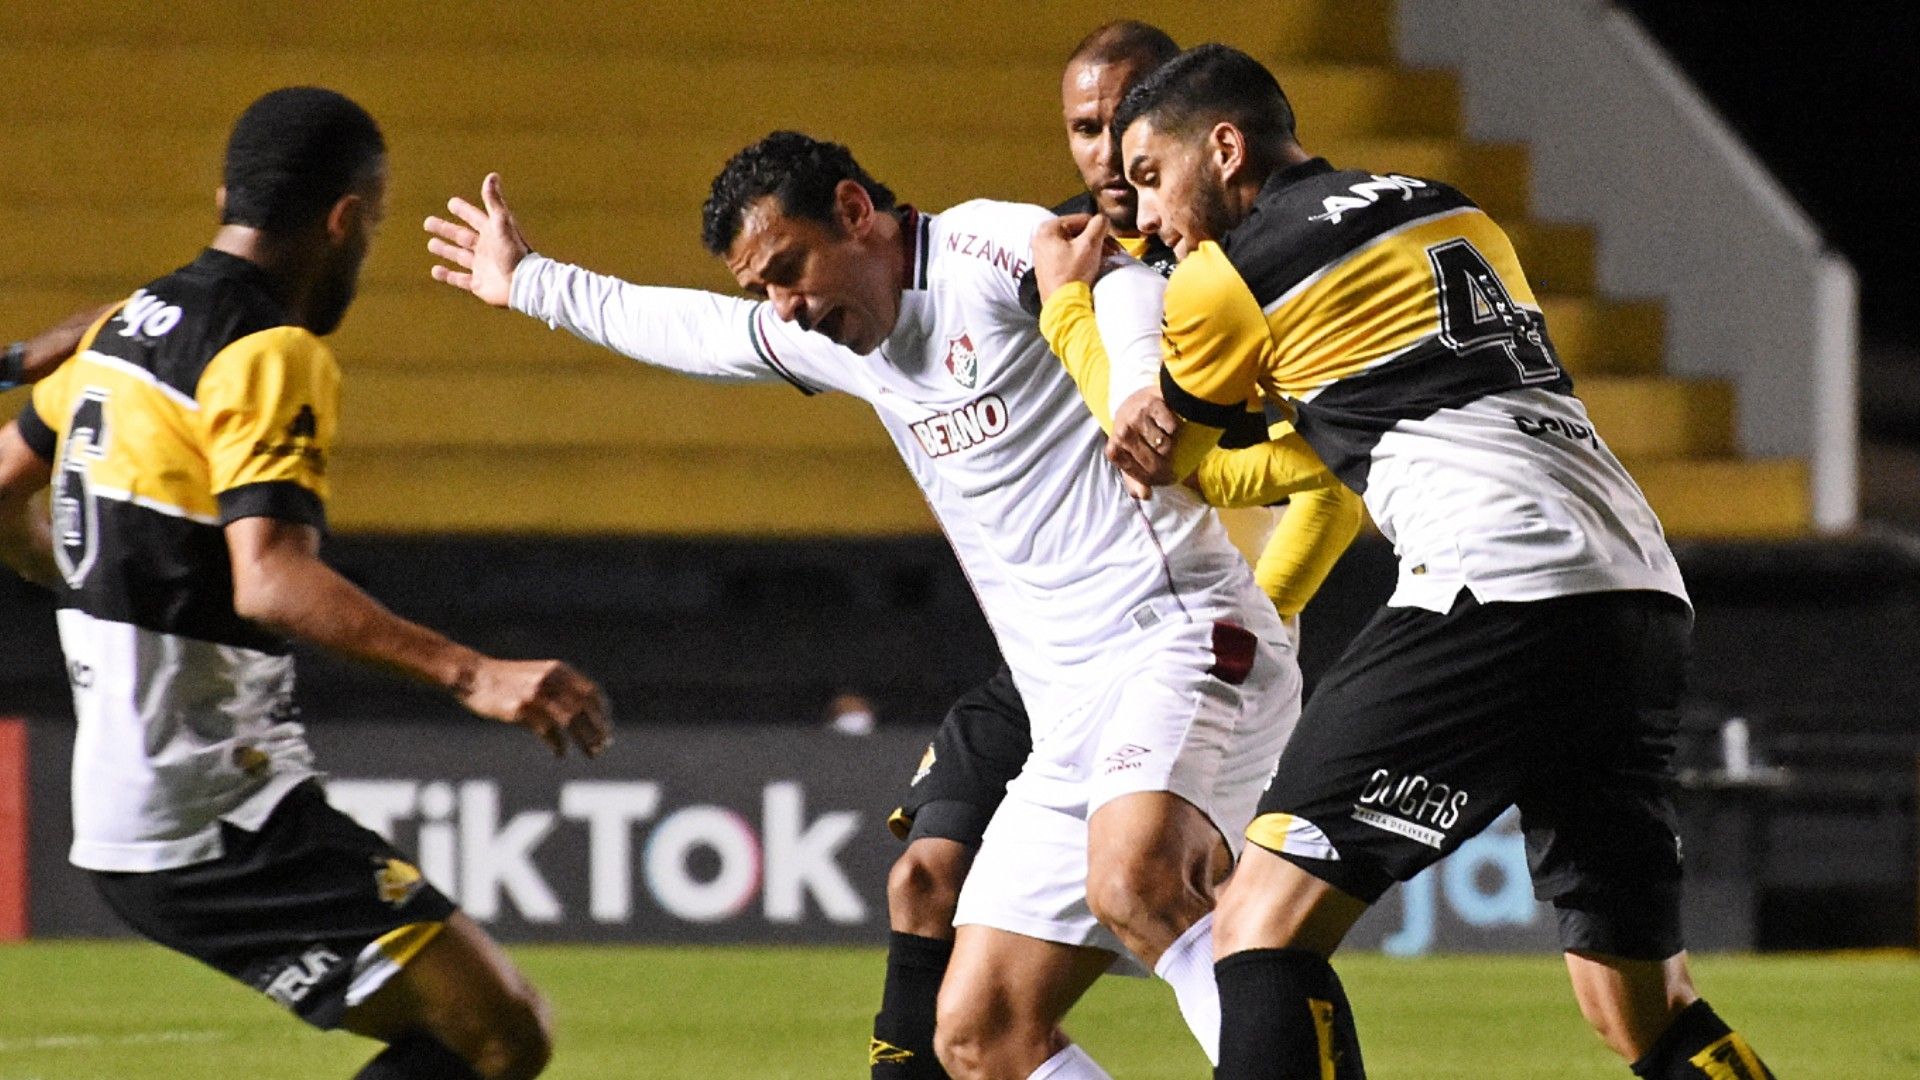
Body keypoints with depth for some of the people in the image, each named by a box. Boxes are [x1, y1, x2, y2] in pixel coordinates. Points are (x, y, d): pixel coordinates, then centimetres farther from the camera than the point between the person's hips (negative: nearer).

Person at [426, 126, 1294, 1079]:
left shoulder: (984, 251, -6)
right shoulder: (831, 340, 21)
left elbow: (1132, 291, -25)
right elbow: (686, 328, 40)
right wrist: (529, 283, 54)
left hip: (1183, 635, -9)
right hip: (1070, 714, 9)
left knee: (1134, 883, -37)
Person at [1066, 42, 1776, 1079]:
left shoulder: (1228, 275, 4)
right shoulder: (1452, 211, 24)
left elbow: (1157, 455, 24)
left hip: (1502, 589, -8)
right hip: (1642, 590, 8)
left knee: (1264, 924, -8)